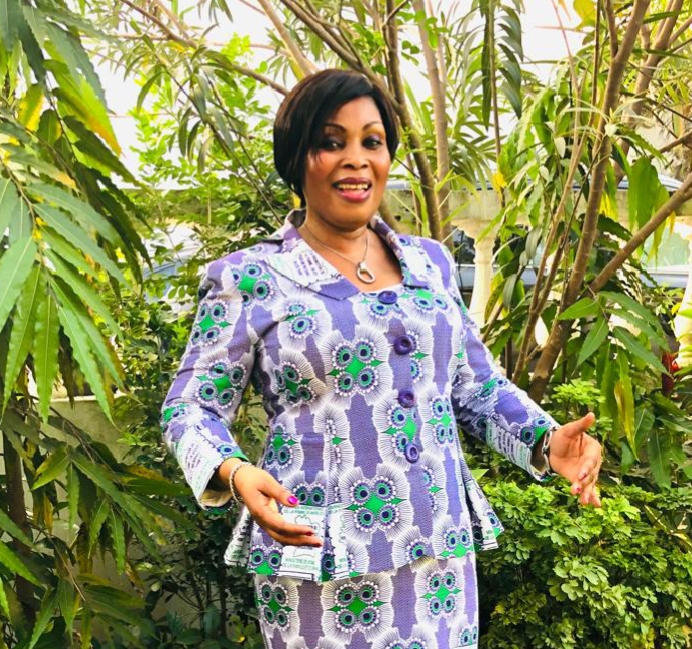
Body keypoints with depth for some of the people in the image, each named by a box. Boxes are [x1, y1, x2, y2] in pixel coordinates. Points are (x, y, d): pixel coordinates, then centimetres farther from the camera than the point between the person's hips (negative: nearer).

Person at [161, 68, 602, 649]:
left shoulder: (429, 263, 7)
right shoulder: (250, 279, -7)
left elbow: (478, 385, 13)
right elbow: (192, 409, -4)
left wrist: (546, 440, -4)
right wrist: (233, 473, -24)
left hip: (442, 549, 4)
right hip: (318, 563, -4)